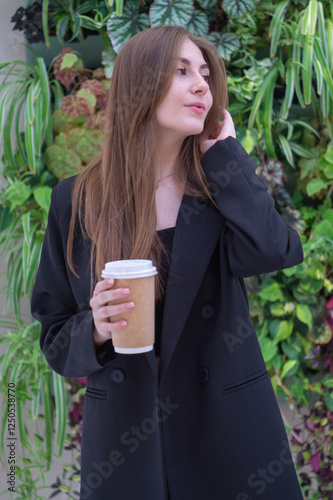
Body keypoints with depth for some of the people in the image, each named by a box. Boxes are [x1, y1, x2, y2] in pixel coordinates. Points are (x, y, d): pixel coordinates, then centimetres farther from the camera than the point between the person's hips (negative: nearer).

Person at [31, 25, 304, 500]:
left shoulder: (221, 187, 1)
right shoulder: (77, 200, -2)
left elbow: (272, 251, -21)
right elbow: (56, 336, 3)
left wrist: (224, 152, -10)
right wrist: (95, 331, -19)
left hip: (229, 430, 1)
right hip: (123, 438, 0)